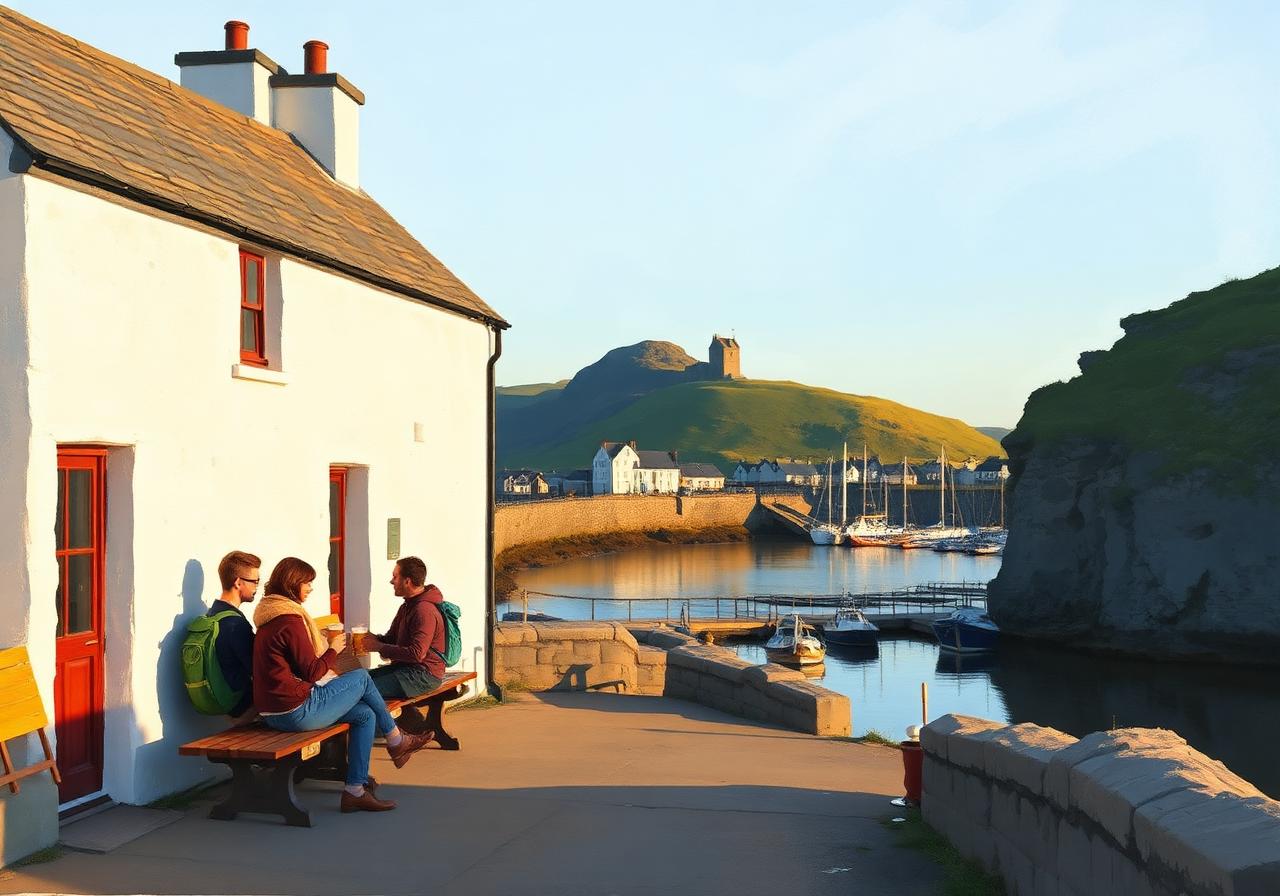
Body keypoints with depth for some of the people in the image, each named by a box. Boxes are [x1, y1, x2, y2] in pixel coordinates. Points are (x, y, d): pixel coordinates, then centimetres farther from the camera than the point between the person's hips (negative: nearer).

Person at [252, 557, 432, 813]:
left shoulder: (269, 615, 14)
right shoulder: (290, 621, -18)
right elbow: (312, 672, -15)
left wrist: (330, 676, 12)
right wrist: (333, 650, 0)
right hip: (298, 712, -9)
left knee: (365, 714, 12)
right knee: (361, 678, 5)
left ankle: (356, 790, 9)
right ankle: (396, 741, 23)